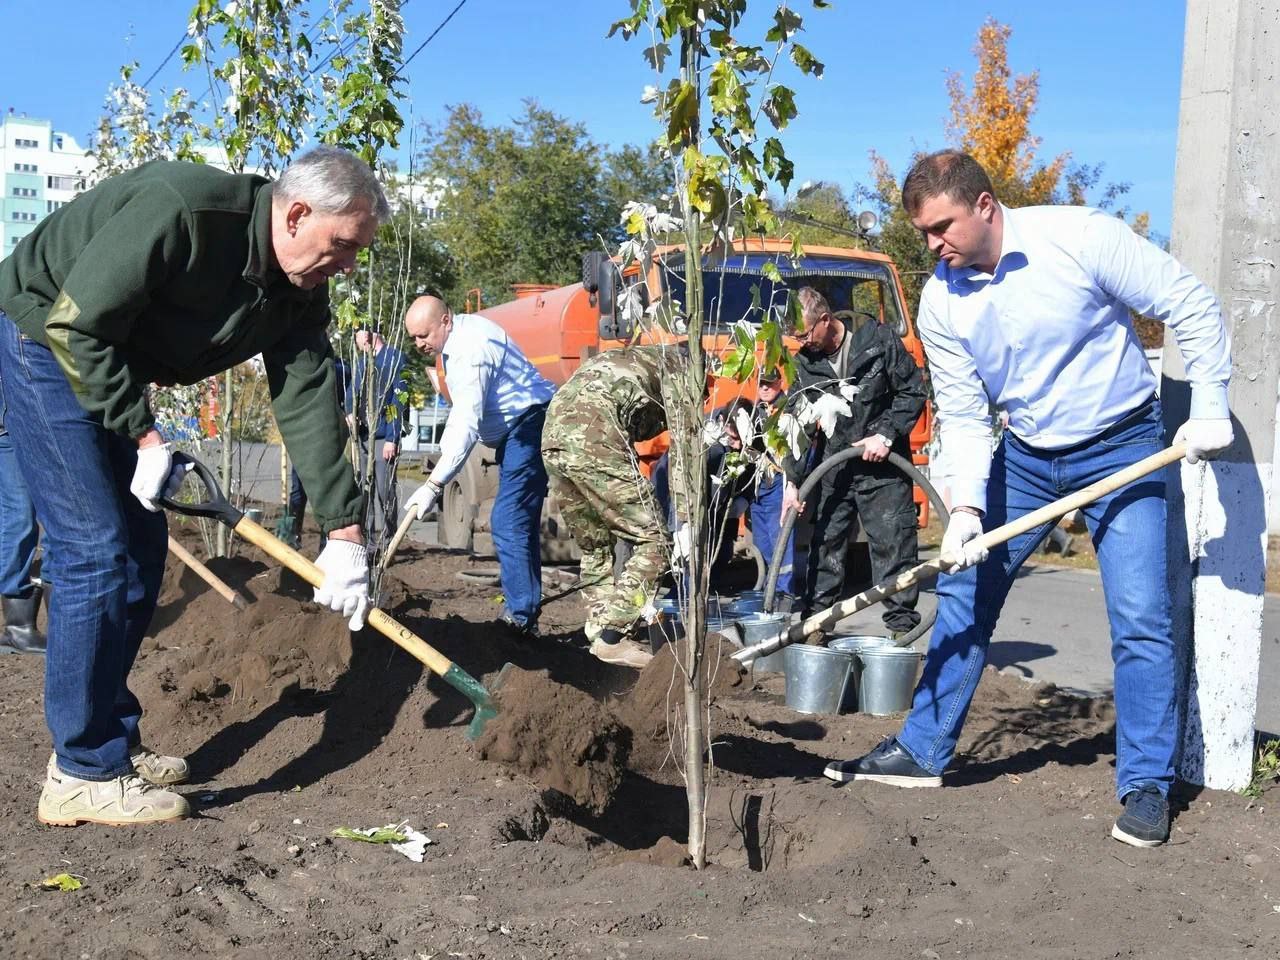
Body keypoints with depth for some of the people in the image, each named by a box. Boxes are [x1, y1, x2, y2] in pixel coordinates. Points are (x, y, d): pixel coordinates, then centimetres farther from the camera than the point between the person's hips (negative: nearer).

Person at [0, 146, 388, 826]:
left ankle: (111, 737, 20)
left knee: (142, 548, 8)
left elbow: (310, 404, -5)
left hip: (111, 364, 9)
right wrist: (145, 438, -23)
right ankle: (84, 774, -5)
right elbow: (75, 326, -28)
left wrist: (345, 532, -8)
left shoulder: (298, 293, -6)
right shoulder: (180, 209, -31)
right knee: (96, 554, -13)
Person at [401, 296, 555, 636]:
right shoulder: (458, 336, 8)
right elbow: (462, 409, 18)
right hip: (515, 427, 11)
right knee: (518, 522, 13)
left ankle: (521, 618, -15)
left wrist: (435, 484, -34)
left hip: (530, 424, -11)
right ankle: (524, 616, 20)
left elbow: (467, 425, -31)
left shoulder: (471, 349, -24)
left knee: (509, 522, -16)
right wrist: (444, 453, 13)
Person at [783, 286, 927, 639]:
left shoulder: (878, 339, -7)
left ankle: (901, 626, 1)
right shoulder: (804, 362, 3)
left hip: (882, 465, -4)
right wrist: (792, 480, 0)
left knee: (893, 544, -4)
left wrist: (887, 435, -15)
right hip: (832, 467, 4)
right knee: (825, 544, 8)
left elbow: (913, 392, -4)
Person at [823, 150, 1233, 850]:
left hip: (1122, 447, -4)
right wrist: (965, 506, -19)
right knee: (963, 594, 4)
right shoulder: (941, 302, -8)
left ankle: (1146, 784, 5)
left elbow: (1189, 305, -13)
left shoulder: (1081, 237, -20)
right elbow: (962, 417, -6)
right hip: (1024, 456, 4)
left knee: (1140, 618, -10)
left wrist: (1209, 409, -19)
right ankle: (923, 751, 17)